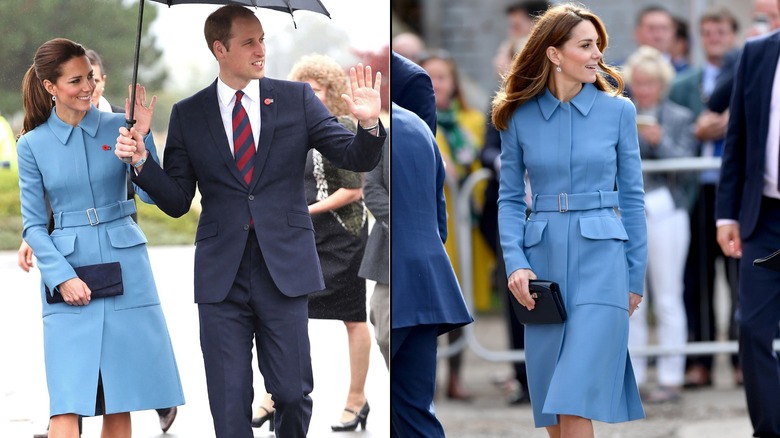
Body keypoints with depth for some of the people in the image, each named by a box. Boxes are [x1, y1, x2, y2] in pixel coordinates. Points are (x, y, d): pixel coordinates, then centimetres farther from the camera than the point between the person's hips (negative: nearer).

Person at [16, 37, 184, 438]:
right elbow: (33, 225, 4)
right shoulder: (33, 145, 3)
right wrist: (62, 277, -8)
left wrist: (142, 138, -12)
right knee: (67, 404, -10)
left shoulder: (117, 127, 4)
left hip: (125, 271, 1)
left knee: (118, 401, 4)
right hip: (68, 273, -1)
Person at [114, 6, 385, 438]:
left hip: (284, 269, 0)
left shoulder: (296, 99, 4)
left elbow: (356, 159, 1)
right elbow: (177, 200, 6)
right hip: (222, 273, 0)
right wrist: (141, 162, -10)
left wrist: (368, 124, -20)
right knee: (229, 402, 1)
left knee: (293, 393, 2)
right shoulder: (188, 115, 6)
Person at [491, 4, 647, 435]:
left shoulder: (617, 111, 2)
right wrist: (515, 262, -6)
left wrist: (636, 278, 5)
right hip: (542, 261, 2)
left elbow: (632, 198, 6)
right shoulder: (520, 117, 5)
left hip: (600, 260, -2)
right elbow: (510, 198, 9)